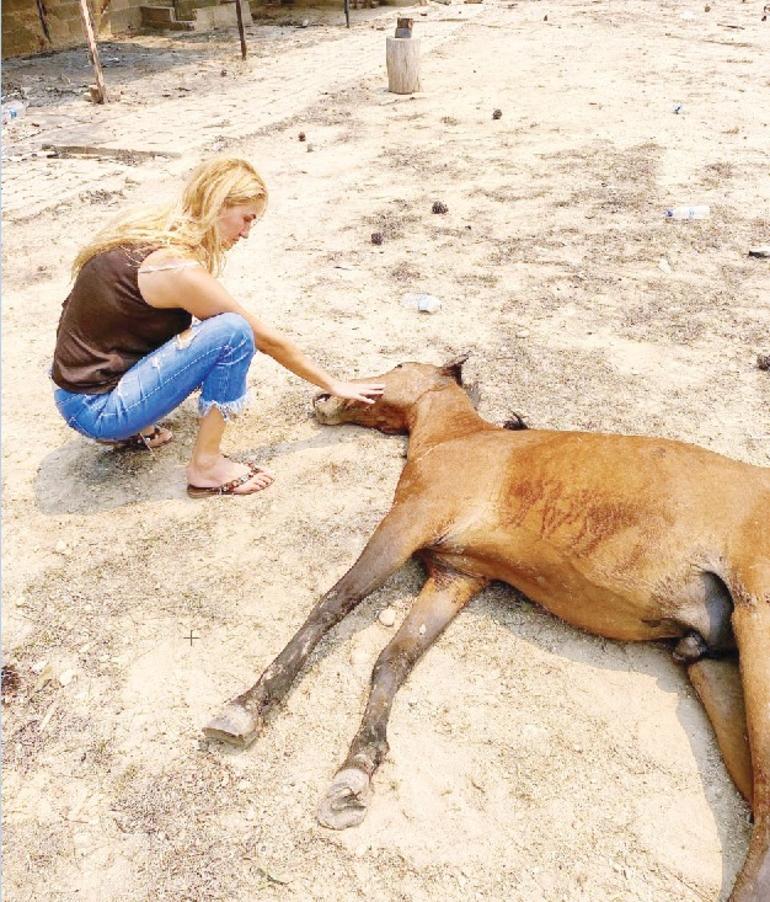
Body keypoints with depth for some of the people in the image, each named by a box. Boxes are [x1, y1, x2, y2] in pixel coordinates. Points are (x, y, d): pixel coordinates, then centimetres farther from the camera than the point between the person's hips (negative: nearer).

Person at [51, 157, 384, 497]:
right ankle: (206, 467, -7)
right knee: (233, 331, -18)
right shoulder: (180, 270, -21)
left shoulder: (149, 230, 3)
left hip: (79, 384, 9)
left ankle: (133, 430, 16)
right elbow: (268, 340, -11)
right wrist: (334, 386, 1)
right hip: (95, 411, -9)